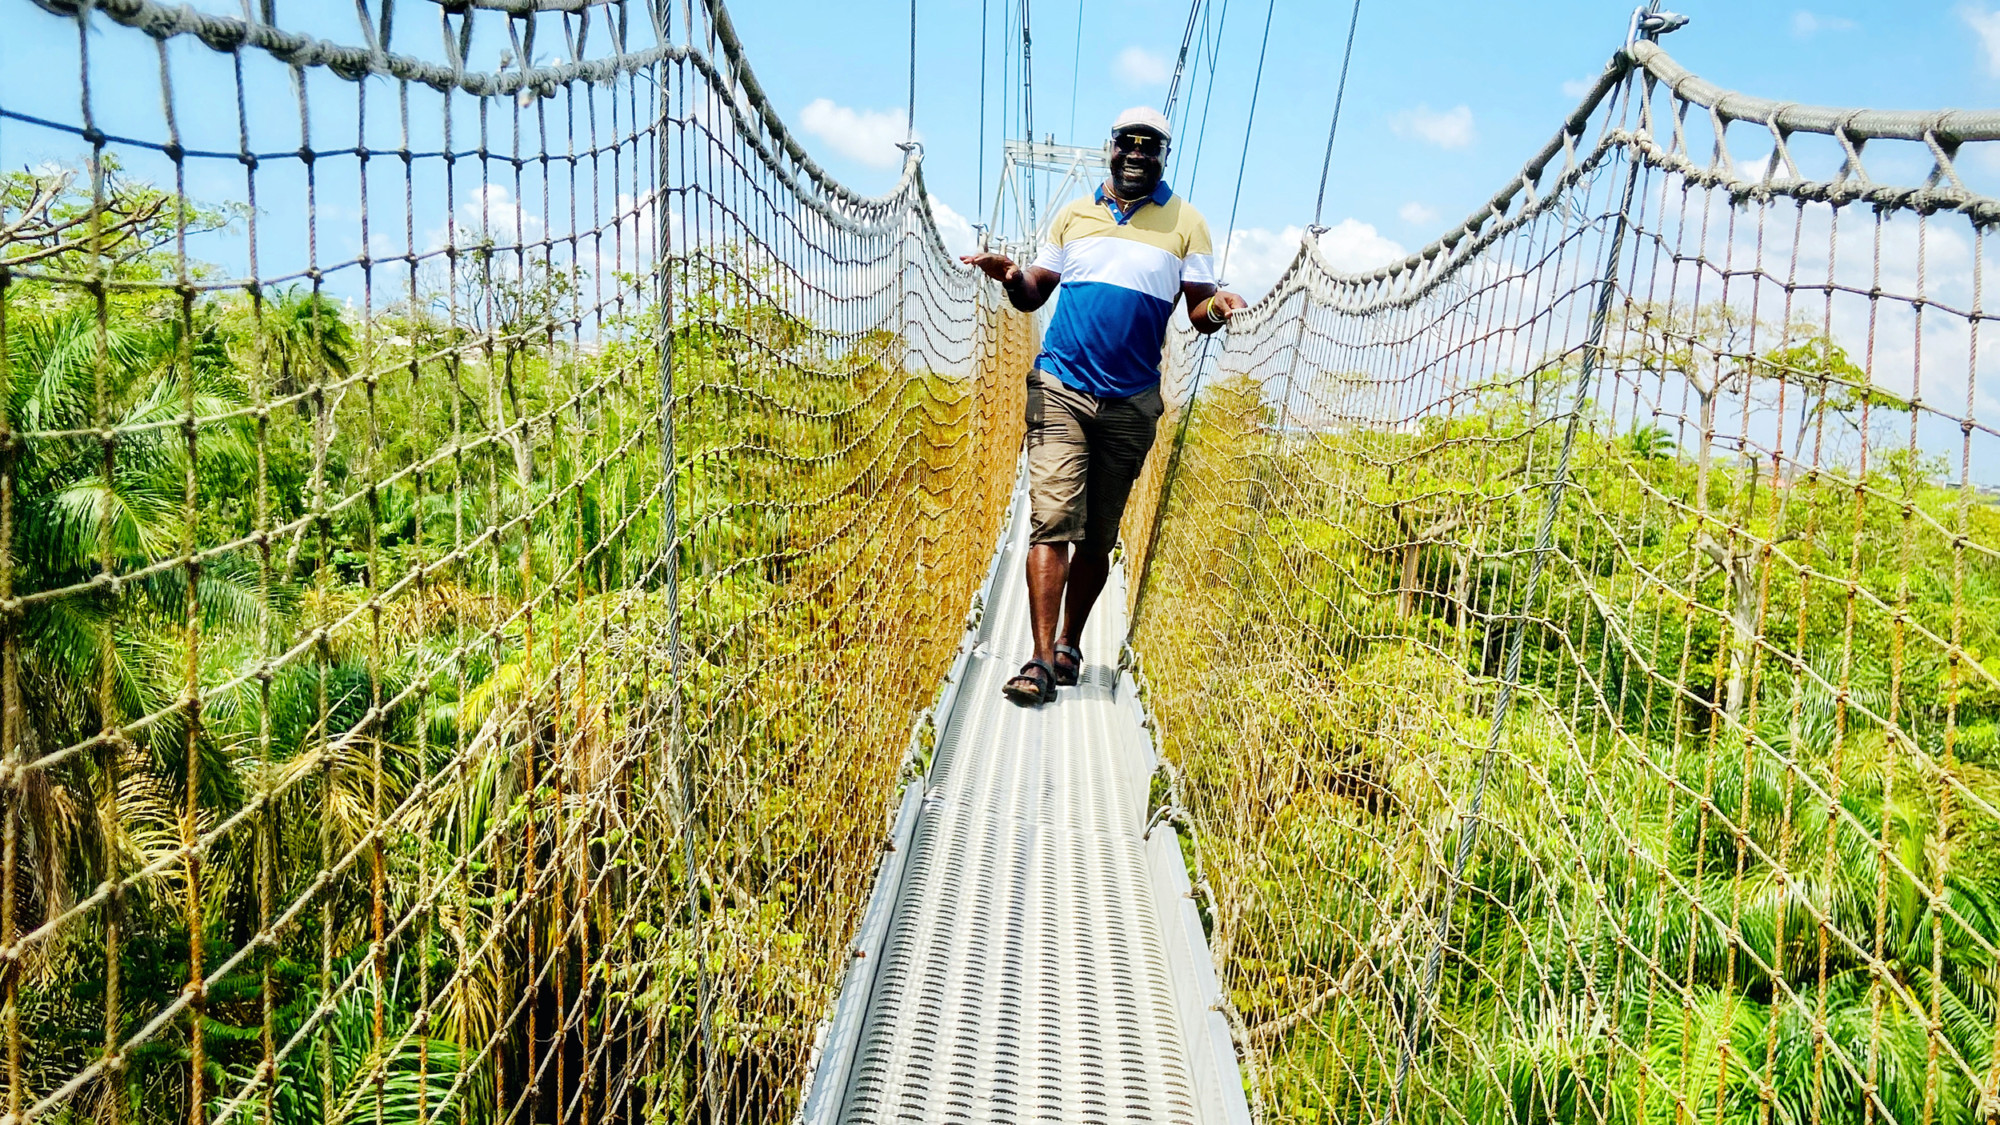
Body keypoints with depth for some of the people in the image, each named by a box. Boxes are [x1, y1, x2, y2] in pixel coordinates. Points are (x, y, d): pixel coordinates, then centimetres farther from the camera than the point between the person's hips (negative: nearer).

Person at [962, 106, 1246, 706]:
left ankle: (1070, 645, 22)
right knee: (1052, 523, -12)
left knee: (1098, 538, 8)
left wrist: (1214, 309, -21)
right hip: (1060, 390, 0)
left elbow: (1197, 313, 3)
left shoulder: (1185, 224, 7)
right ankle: (1042, 660, -14)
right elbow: (1034, 295, 14)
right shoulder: (1073, 215, 12)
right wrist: (1012, 278, -9)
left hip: (1131, 403, 0)